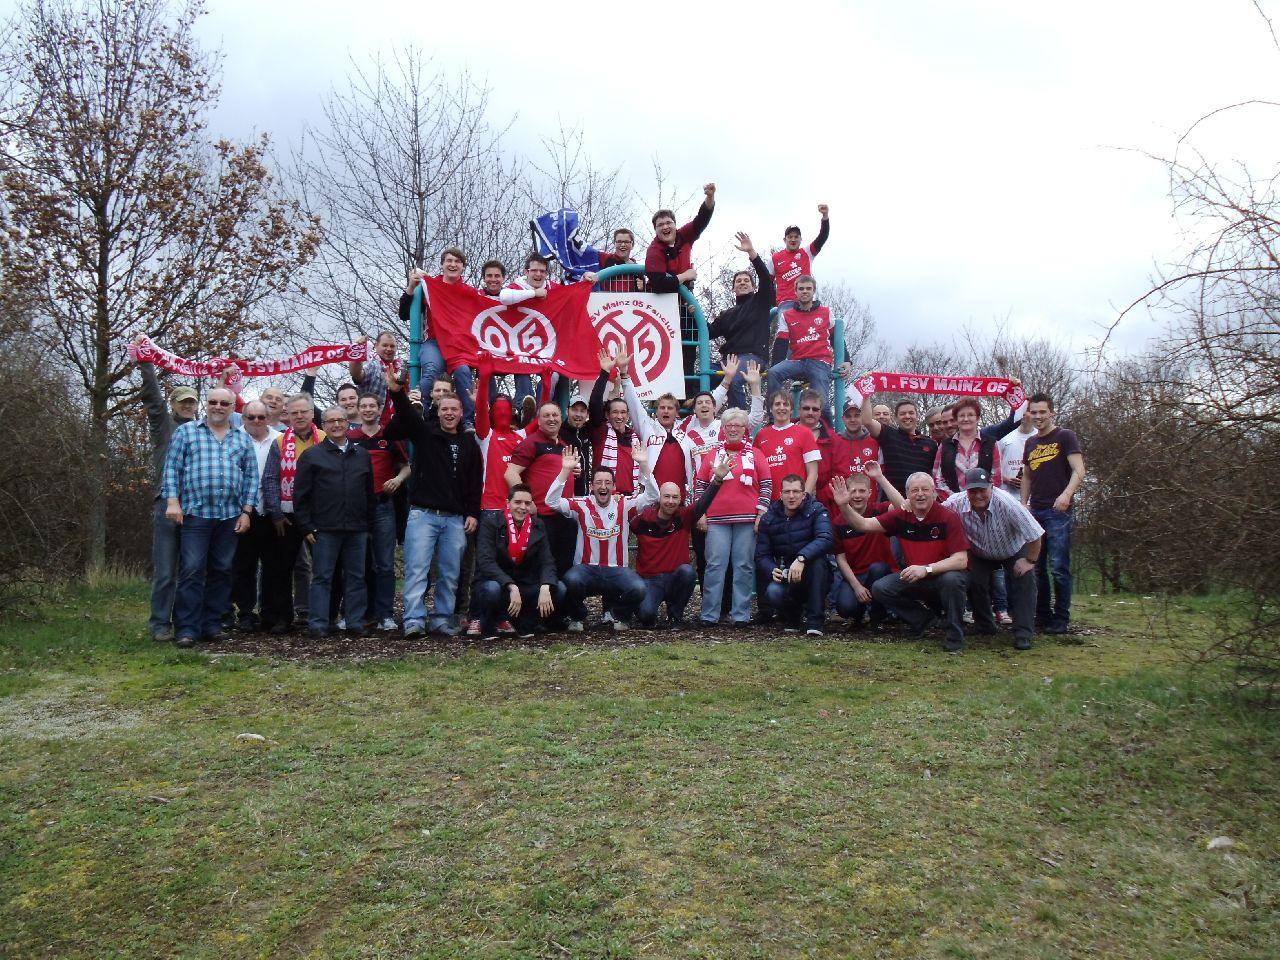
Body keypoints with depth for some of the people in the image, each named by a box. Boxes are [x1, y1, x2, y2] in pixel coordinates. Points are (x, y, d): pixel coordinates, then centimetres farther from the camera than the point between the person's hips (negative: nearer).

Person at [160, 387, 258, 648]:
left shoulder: (242, 438, 13)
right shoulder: (186, 431, 7)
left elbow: (251, 476, 10)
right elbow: (172, 467, 2)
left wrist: (246, 511, 3)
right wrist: (172, 501, -9)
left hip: (230, 516, 3)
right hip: (195, 512, -3)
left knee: (221, 572, 7)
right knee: (192, 571, -7)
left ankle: (212, 625, 15)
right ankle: (187, 629, -3)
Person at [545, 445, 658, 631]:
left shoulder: (624, 505, 4)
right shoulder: (581, 505, 1)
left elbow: (652, 496, -6)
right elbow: (552, 501, -11)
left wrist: (644, 466, -19)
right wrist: (565, 470, -20)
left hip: (617, 570, 1)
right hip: (587, 568, -1)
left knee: (638, 588, -29)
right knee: (571, 581, -35)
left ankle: (619, 615, 8)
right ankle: (577, 617, 0)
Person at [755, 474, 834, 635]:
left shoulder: (816, 510, -7)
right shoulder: (768, 519, 2)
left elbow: (825, 539, -26)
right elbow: (761, 556, -1)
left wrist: (801, 558, -41)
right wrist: (772, 570, -24)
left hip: (814, 579, -1)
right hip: (784, 577, 1)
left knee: (818, 560, -34)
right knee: (773, 593, -32)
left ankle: (815, 620, -21)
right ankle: (791, 615, 8)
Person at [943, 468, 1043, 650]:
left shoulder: (1006, 503, -38)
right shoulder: (956, 503, -30)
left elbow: (1035, 534, -30)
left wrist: (1030, 561, -24)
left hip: (1014, 551, -2)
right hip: (981, 554, 2)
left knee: (1024, 581, -21)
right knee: (974, 581, -15)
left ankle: (1023, 633, -13)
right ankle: (984, 625, 9)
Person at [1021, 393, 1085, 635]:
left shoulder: (1065, 437, -3)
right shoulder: (1031, 443, 16)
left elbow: (1079, 472, -12)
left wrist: (1067, 494, -28)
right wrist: (1023, 503, 11)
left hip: (1059, 512, -6)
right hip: (1035, 512, 7)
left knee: (1058, 567, -7)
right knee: (1036, 566, 9)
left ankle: (1061, 619, 1)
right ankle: (1042, 615, 18)